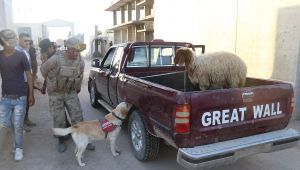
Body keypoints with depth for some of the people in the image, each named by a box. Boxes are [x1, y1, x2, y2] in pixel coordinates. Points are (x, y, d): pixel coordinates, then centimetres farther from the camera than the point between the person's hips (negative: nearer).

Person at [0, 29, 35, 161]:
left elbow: (29, 75, -4)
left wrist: (31, 94, -5)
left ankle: (19, 148, 22)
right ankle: (18, 126, 38)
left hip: (20, 97, -3)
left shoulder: (21, 55, -8)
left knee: (18, 125, 3)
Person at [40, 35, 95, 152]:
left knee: (78, 117, 3)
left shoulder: (80, 61, -11)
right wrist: (51, 82, 11)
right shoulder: (56, 59, -23)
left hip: (71, 93, 3)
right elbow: (43, 69, -4)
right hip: (56, 94, -3)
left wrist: (77, 88, 22)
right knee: (59, 120, 5)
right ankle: (61, 141, 27)